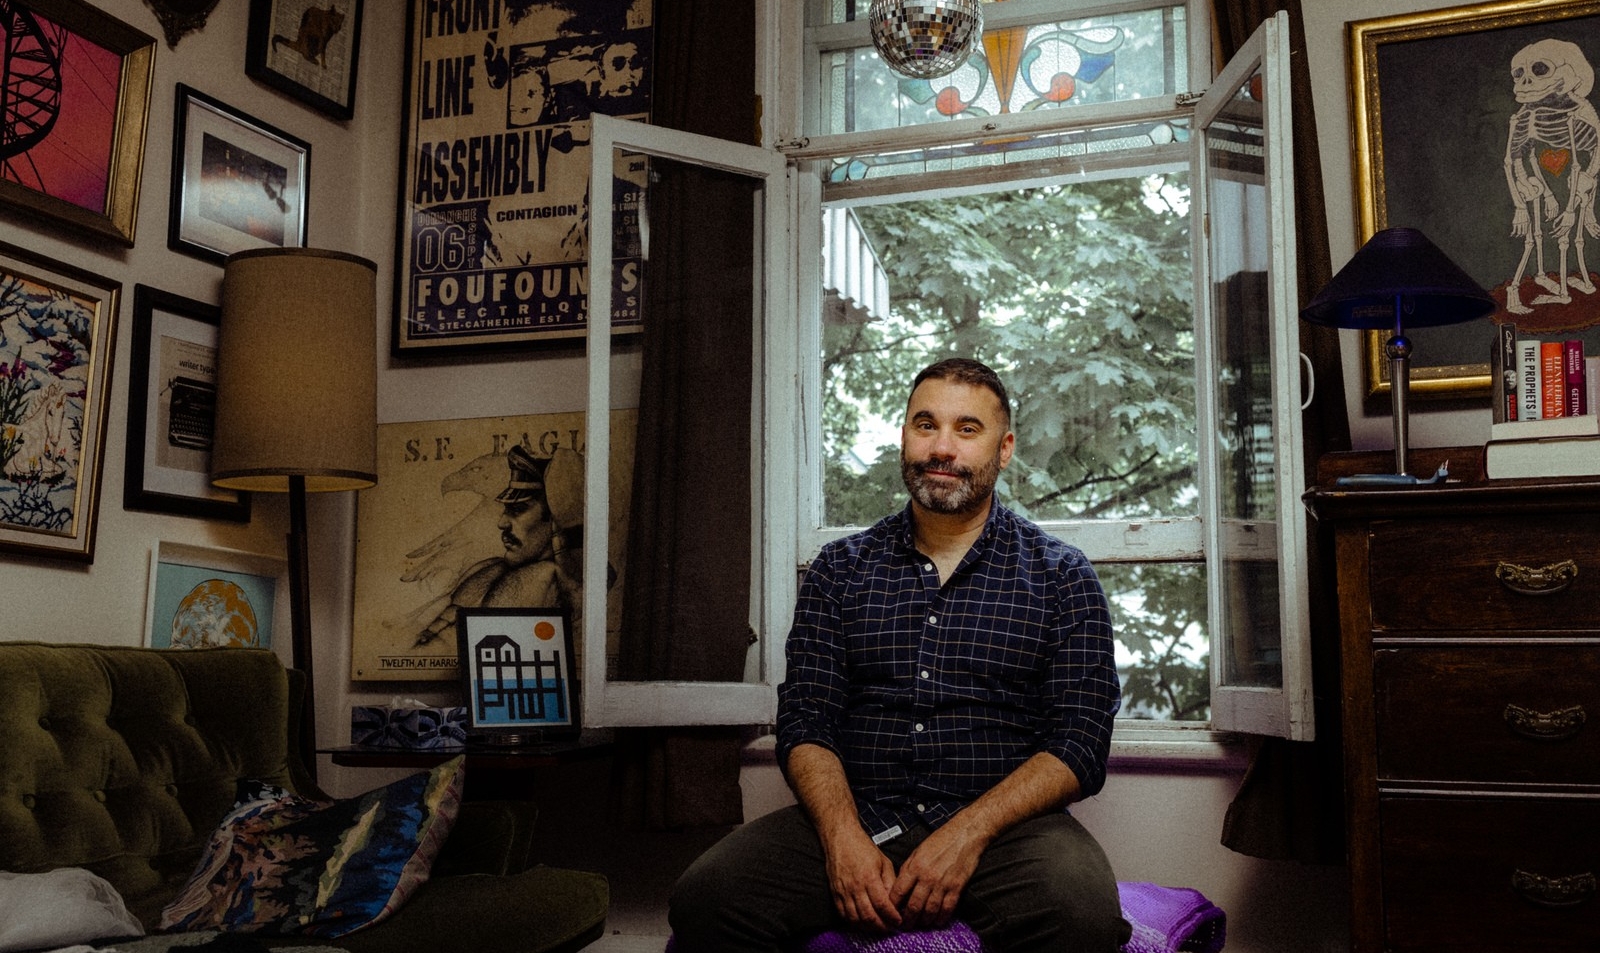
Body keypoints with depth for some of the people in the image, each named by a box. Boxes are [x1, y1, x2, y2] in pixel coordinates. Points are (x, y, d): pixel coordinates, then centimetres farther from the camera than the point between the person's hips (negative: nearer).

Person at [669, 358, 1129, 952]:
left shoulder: (1061, 577, 6)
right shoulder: (840, 568, 12)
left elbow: (1080, 744, -2)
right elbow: (805, 722, 5)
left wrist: (965, 835, -15)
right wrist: (842, 836, -13)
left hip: (1002, 827, -1)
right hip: (854, 819, 1)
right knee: (703, 901, -23)